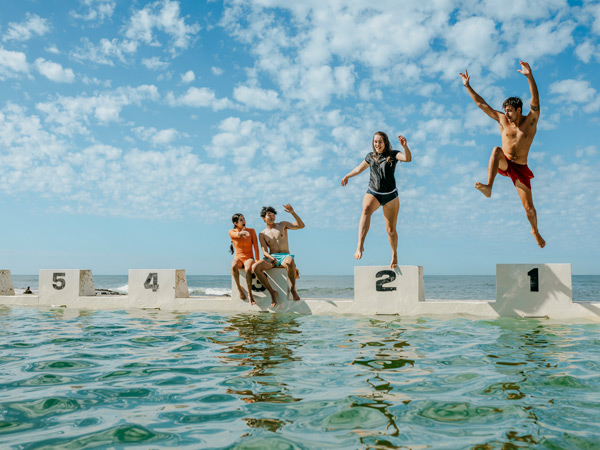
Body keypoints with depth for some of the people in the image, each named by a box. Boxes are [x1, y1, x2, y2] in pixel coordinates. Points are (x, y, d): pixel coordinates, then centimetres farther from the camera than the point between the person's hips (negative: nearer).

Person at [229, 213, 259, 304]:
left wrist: (257, 261, -12)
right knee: (233, 267, -37)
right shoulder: (231, 232, 1)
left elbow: (256, 246, -2)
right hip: (238, 258, 1)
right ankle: (239, 288, -17)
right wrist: (243, 232, -47)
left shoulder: (251, 231, 1)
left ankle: (250, 293, -26)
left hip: (249, 258, 0)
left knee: (248, 269, -38)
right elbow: (237, 234, -23)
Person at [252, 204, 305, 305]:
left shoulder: (282, 225, 14)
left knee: (290, 262, -42)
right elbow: (264, 251, 3)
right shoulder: (262, 234, 14)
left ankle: (293, 289, -19)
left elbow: (301, 225, 4)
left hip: (285, 256, -2)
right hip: (271, 257, 2)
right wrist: (270, 257, -21)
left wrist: (292, 212, -9)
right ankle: (272, 292, -18)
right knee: (255, 267, -30)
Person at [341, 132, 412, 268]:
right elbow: (360, 167, 30)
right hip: (373, 193, 1)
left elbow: (408, 158, -18)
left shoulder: (393, 155, 1)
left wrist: (405, 146, -37)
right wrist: (347, 176, 44)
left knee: (391, 229, 1)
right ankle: (360, 245, -48)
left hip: (390, 195, -1)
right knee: (366, 210, -34)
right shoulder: (371, 156, 11)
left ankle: (394, 254, 29)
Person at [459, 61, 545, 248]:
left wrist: (529, 76, -36)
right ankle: (488, 187, -47)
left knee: (529, 207, -2)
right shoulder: (503, 120, 2)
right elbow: (482, 104, 3)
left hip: (520, 168, -1)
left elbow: (535, 101, -22)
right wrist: (467, 86, 0)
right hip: (504, 164, 1)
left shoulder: (531, 121, -5)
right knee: (496, 150, -34)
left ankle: (535, 231, 30)